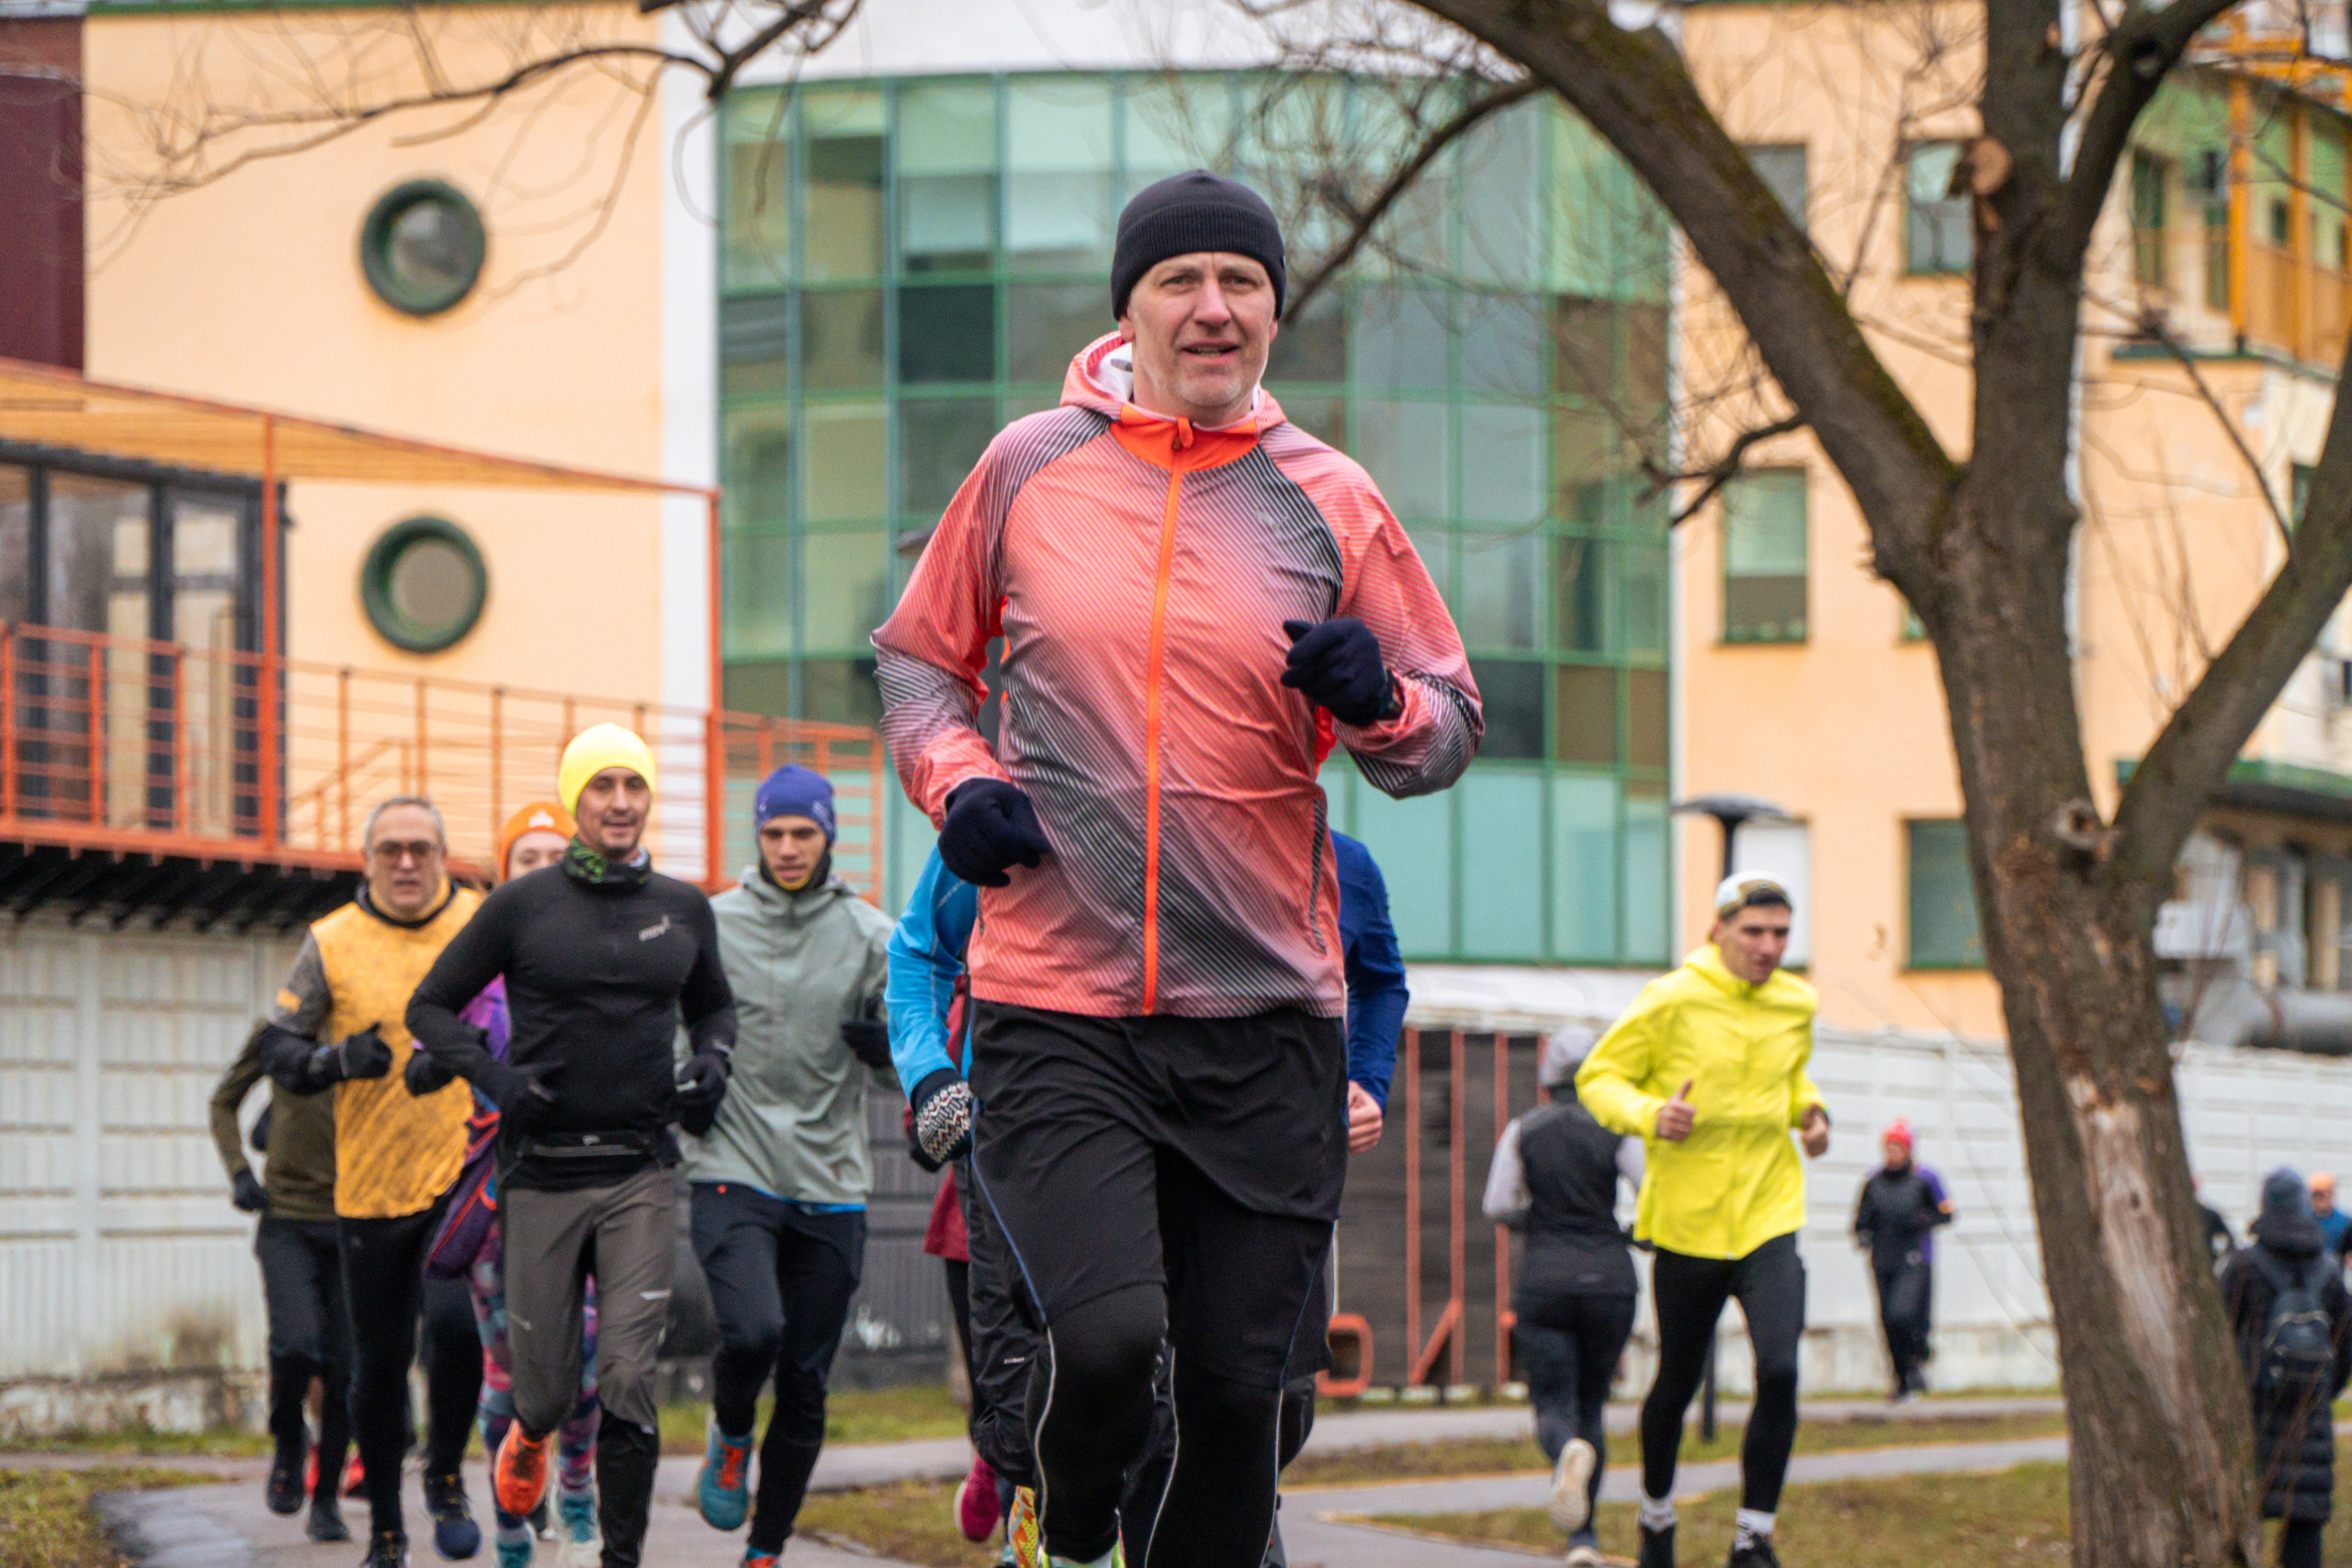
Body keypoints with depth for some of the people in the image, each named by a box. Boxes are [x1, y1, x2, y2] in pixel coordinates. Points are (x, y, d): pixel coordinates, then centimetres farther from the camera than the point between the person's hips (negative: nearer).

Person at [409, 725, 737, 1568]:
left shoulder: (684, 909, 8)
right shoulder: (522, 906, -1)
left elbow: (713, 1005, 26)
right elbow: (431, 1006, 6)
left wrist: (711, 1061, 5)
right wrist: (494, 1076, -10)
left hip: (641, 1173, 1)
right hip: (543, 1173, -1)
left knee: (628, 1378, -10)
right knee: (548, 1385, 5)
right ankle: (529, 1433, 42)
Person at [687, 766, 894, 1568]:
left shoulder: (871, 936, 3)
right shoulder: (711, 924, 2)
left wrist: (886, 1042, -16)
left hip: (831, 1186, 2)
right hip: (734, 1173, -2)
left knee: (806, 1383, 4)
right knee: (753, 1329, -24)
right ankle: (729, 1436, 10)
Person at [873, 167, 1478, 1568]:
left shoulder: (1330, 500, 6)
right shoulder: (1029, 469, 5)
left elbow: (1452, 730, 10)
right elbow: (918, 655, 19)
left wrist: (1381, 705, -12)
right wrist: (956, 777, 0)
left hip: (1268, 1022, 2)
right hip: (1053, 1010, -1)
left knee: (1238, 1385, 2)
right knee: (1106, 1336, -19)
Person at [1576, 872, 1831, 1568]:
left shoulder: (1796, 1006, 6)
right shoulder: (1672, 1002, -9)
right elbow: (1599, 1077, -3)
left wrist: (1809, 1110, 5)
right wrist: (1650, 1114, -22)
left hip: (1770, 1218, 2)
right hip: (1687, 1223, -2)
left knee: (1779, 1373, -17)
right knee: (1677, 1383, 11)